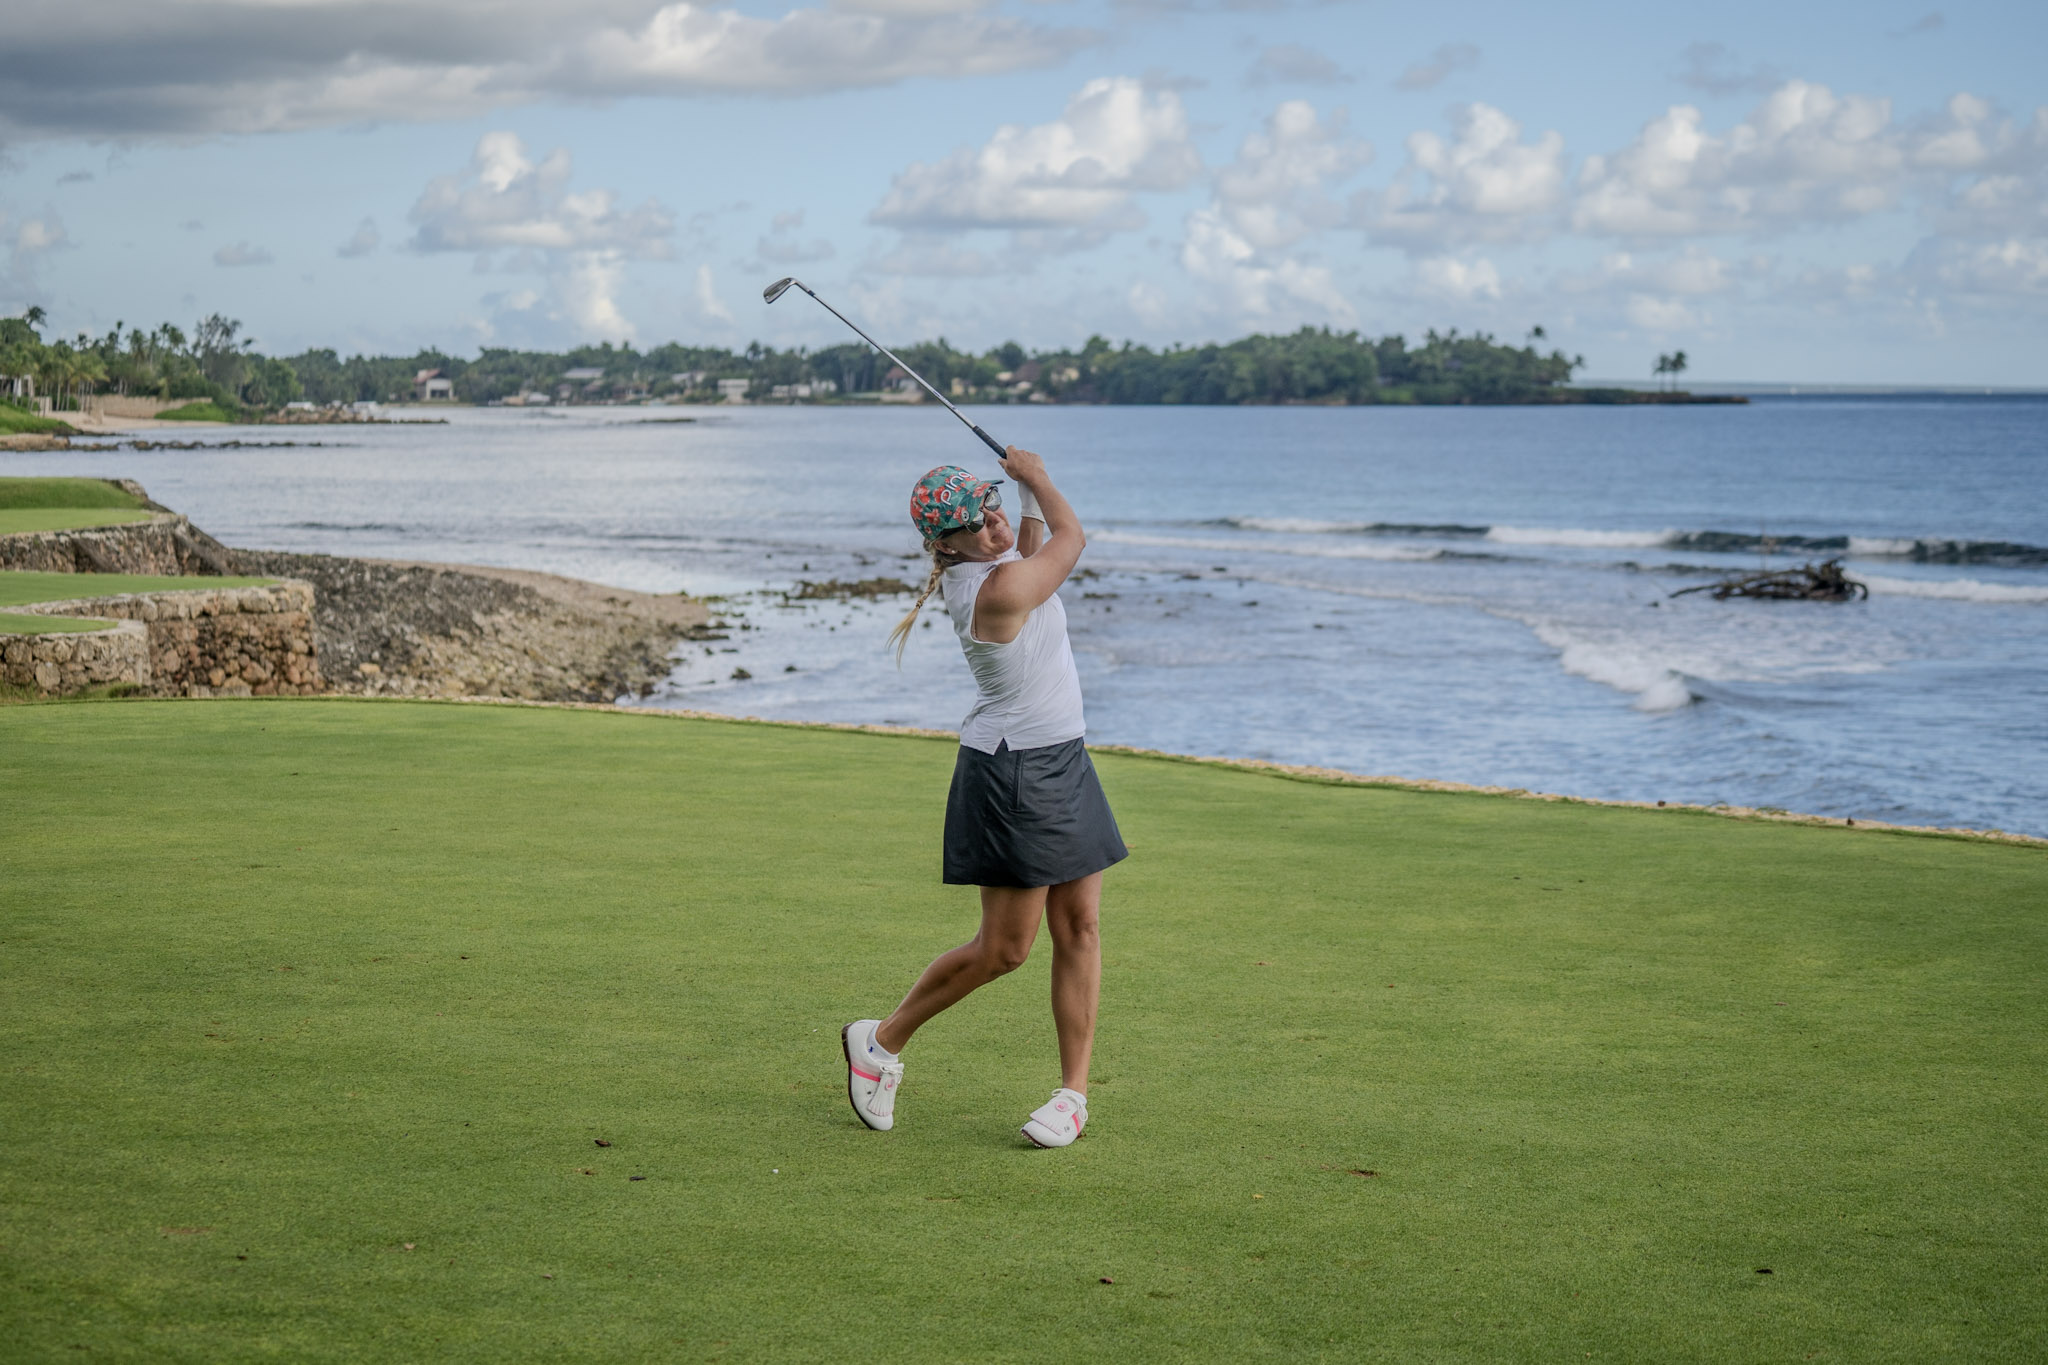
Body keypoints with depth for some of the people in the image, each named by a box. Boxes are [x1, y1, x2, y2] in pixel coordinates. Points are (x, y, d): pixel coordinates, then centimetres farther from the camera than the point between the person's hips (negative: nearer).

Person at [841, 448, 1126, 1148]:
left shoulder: (1007, 560, 4)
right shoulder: (1001, 589, -24)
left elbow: (1040, 543, 30)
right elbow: (1072, 537, -5)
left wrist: (1026, 489, 17)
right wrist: (1036, 476, 9)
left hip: (1060, 763, 9)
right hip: (1012, 773, -9)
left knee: (1078, 928, 5)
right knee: (1003, 949, -3)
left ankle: (1074, 1092, 10)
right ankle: (883, 1041, 17)